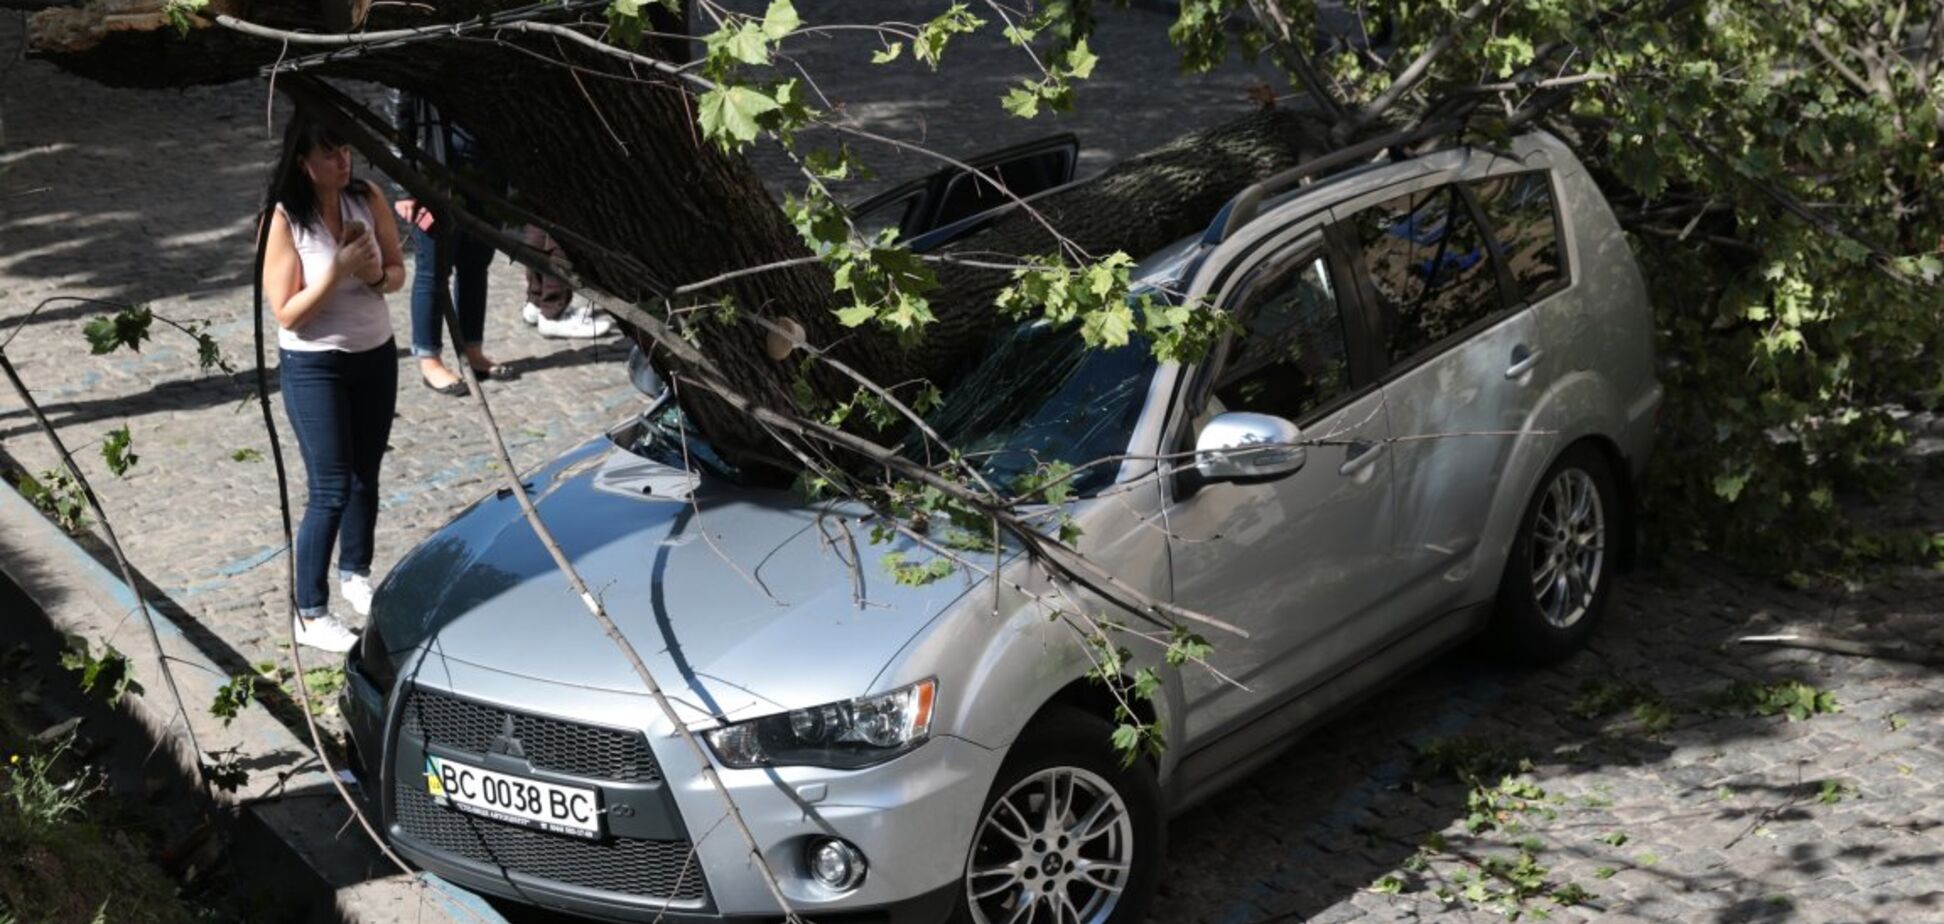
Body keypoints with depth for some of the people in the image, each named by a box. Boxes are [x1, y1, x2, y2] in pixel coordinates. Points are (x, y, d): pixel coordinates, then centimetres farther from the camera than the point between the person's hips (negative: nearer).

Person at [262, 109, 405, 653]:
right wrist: (340, 269, -27)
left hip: (376, 356, 5)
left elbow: (398, 273, 6)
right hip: (314, 368, -5)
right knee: (331, 491, -6)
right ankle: (311, 616, 4)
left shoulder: (368, 200, -6)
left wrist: (377, 274, -17)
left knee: (366, 477, 18)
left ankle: (355, 575, 41)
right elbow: (286, 314, -18)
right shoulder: (284, 221, -18)